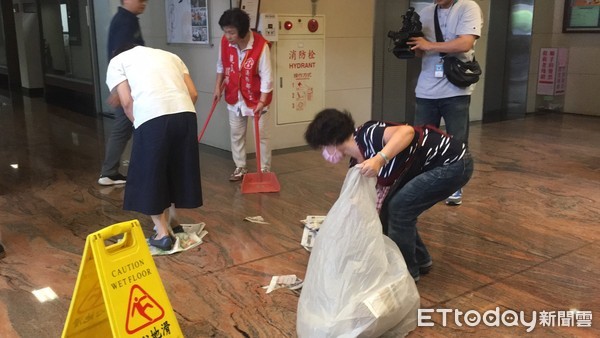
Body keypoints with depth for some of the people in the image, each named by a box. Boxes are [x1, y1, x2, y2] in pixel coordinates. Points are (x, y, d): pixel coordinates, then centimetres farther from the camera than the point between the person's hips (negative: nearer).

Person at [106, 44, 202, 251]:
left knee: (149, 175, 12)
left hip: (152, 117, -4)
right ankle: (171, 219, 37)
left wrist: (139, 125, 18)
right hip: (186, 113, 5)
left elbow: (127, 102, 5)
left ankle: (162, 233, 15)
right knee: (177, 167, 22)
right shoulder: (169, 55, 31)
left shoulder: (117, 62, 20)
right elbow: (193, 94, 18)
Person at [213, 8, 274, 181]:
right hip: (234, 97, 5)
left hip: (256, 98, -5)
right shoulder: (225, 42, -11)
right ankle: (240, 168, 26)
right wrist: (218, 86, 3)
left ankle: (264, 170, 17)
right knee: (236, 134, 12)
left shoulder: (261, 45, -26)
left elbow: (266, 76, -23)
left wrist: (262, 102, -27)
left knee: (262, 135, 5)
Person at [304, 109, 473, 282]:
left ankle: (407, 270, 8)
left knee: (399, 207, -11)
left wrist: (380, 159, -47)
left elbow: (407, 131, -37)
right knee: (390, 207, 9)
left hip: (453, 163, -9)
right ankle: (420, 260, 27)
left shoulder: (367, 135, -21)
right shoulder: (358, 162, 5)